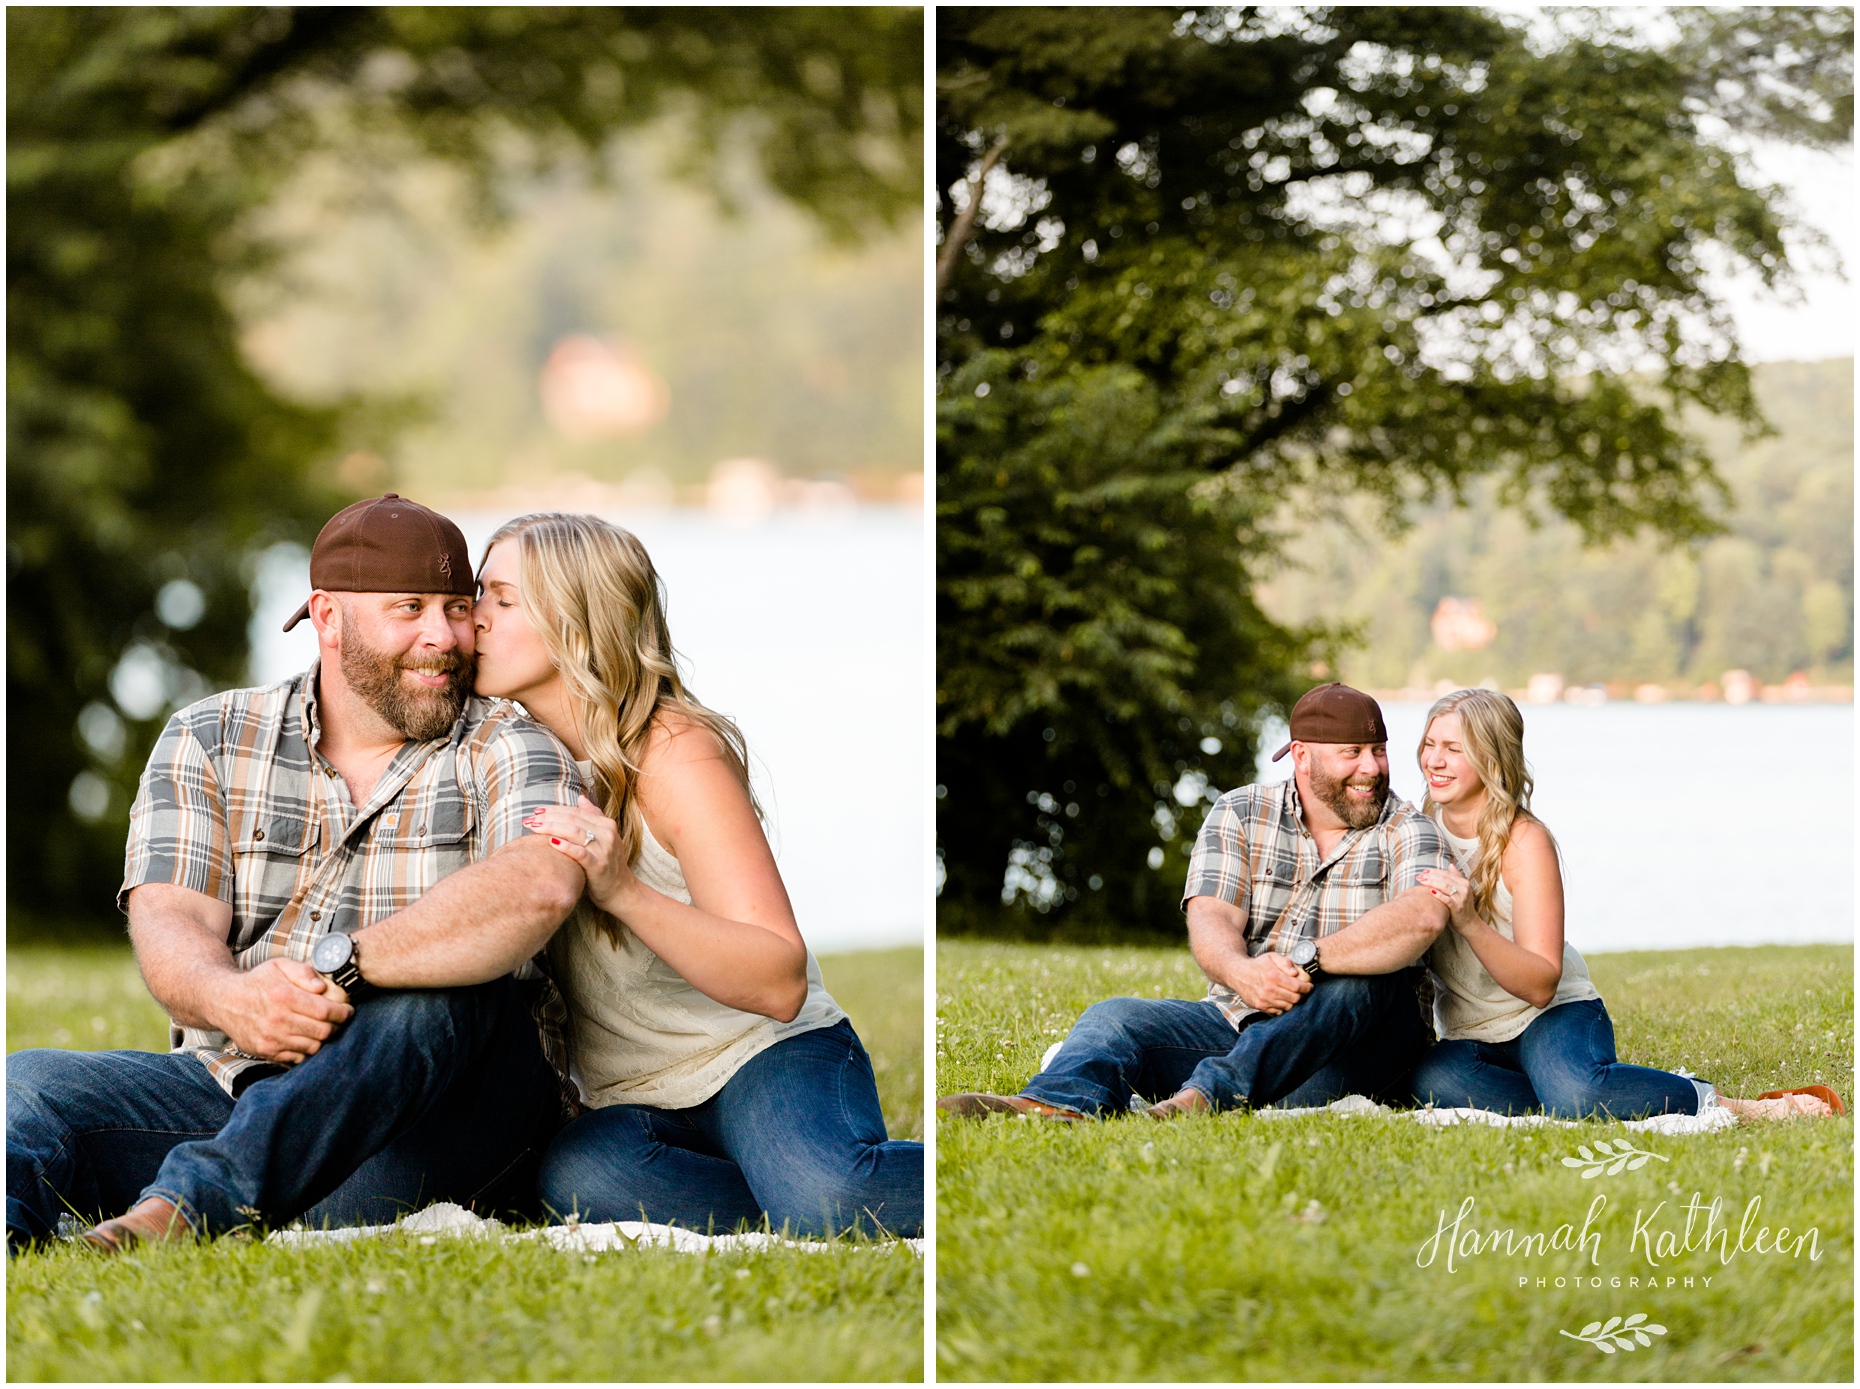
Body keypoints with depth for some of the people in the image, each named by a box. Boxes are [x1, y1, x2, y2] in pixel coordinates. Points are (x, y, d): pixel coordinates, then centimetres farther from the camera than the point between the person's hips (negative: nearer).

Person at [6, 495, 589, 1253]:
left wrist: (339, 964, -30)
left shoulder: (507, 750, 3)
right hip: (230, 1087, 3)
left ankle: (193, 1197, -48)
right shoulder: (208, 739, 12)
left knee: (435, 994, -34)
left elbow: (543, 884, -21)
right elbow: (167, 921, -3)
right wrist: (231, 999, -28)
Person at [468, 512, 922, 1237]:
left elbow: (780, 982, -20)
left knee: (827, 1193, -39)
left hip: (767, 1052, -5)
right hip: (632, 1101, 5)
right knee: (575, 1175, -33)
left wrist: (623, 892, -34)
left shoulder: (675, 753, -11)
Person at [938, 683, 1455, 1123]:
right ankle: (1061, 1102, -54)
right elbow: (1210, 919, -6)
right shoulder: (1239, 814, 9)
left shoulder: (1405, 828, 2)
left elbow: (1423, 917, -20)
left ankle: (1210, 1092, -52)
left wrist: (1310, 961, -33)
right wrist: (1241, 971, -31)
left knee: (1368, 981, -34)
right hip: (1236, 1019, 3)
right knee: (1116, 1017, -18)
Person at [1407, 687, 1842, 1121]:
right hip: (1469, 1035, 4)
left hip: (1555, 1015, -4)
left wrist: (1468, 922, -35)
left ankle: (1726, 1105, -17)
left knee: (1574, 1090, -39)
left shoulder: (1524, 841, -13)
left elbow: (1541, 985, -21)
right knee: (1431, 1078, -34)